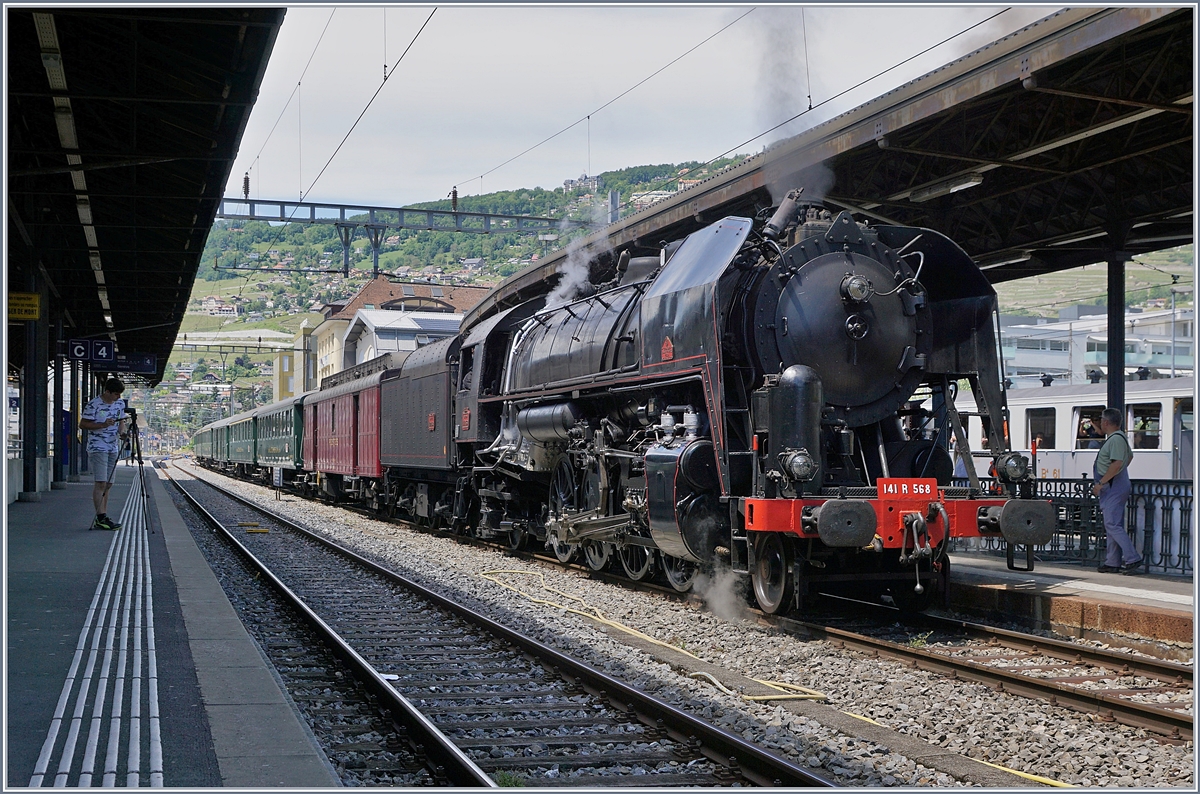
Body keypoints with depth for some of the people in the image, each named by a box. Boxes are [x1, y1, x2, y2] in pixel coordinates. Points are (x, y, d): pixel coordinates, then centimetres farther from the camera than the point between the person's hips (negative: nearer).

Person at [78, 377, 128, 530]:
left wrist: (121, 431, -3)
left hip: (113, 448, 7)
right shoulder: (94, 405, -12)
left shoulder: (120, 403, 7)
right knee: (101, 483, -14)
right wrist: (103, 425, -20)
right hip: (97, 448, -7)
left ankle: (102, 518, 9)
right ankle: (100, 518, -15)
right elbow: (83, 424, -9)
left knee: (108, 484, 6)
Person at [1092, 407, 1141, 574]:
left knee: (1113, 525, -13)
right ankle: (1113, 563, 13)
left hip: (1113, 487, -11)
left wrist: (1101, 483, -22)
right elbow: (1130, 456, 33)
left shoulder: (1116, 439, -16)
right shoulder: (1116, 438, 18)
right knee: (1111, 526, 11)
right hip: (1111, 487, 11)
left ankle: (1133, 559, -15)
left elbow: (1117, 464, -26)